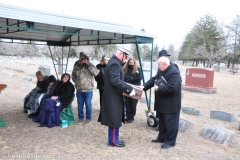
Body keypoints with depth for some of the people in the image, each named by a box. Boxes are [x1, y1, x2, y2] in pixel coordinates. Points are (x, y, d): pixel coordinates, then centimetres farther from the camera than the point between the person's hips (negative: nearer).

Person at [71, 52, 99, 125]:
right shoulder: (76, 66, 4)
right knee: (80, 105, 12)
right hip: (79, 89, 3)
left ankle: (88, 118, 18)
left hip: (88, 89, -3)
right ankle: (80, 118, 26)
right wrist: (76, 81, 9)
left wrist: (88, 66, -22)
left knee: (88, 104, 4)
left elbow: (96, 72, -18)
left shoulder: (90, 65, -4)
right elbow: (73, 75, 20)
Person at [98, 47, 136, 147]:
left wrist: (126, 88, 10)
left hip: (114, 96, 10)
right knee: (114, 119, 0)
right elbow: (116, 81, -28)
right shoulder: (115, 64, -19)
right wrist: (129, 89, -26)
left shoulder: (115, 62, 14)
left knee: (115, 119, 17)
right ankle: (113, 141, 12)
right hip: (113, 97, -10)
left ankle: (114, 139, 27)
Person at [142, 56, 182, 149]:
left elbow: (171, 88, -32)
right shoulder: (162, 71, 9)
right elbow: (153, 80, 11)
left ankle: (170, 141, 17)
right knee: (162, 122, 20)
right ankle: (162, 138, 35)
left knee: (170, 123, 3)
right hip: (162, 103, 10)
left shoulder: (174, 73, -23)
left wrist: (158, 89, -20)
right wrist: (144, 86, -2)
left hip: (171, 105, -10)